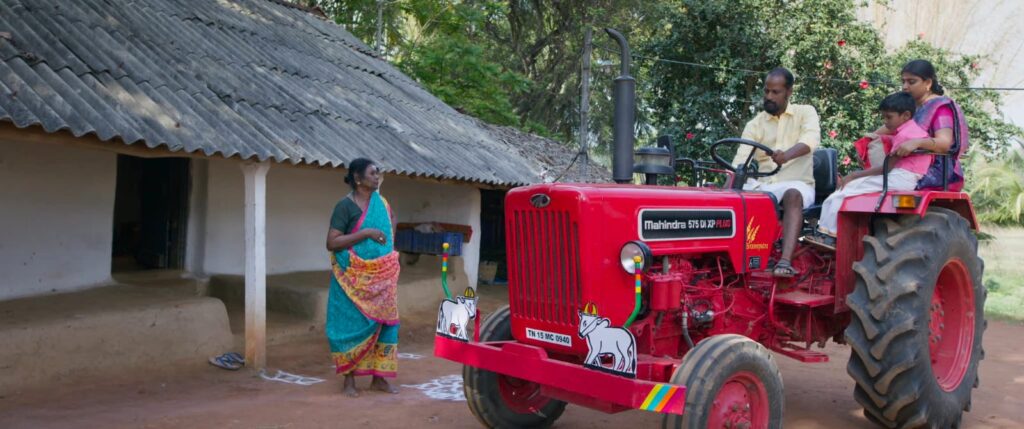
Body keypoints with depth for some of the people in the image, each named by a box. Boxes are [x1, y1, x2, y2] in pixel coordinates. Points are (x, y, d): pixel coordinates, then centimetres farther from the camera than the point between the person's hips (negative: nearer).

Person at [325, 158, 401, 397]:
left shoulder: (381, 203, 10)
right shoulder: (345, 205, -8)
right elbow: (331, 243, -15)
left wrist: (391, 266, 10)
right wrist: (366, 233, -20)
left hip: (381, 278, 6)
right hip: (354, 279, -6)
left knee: (383, 322, 5)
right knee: (354, 324, 0)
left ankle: (378, 377, 15)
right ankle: (349, 380, 10)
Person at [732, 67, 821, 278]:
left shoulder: (805, 112, 5)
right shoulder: (755, 124, 10)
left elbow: (811, 138, -18)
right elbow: (741, 159, -3)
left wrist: (787, 155, -40)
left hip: (797, 183, -3)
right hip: (762, 184, 3)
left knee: (792, 195, -37)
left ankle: (786, 262, -49)